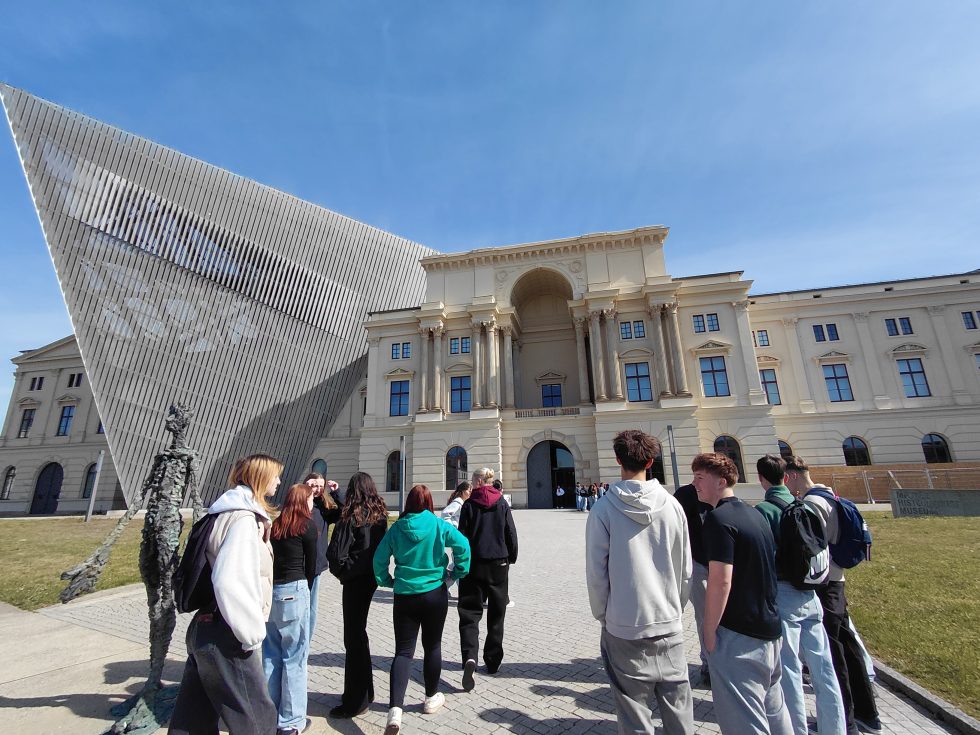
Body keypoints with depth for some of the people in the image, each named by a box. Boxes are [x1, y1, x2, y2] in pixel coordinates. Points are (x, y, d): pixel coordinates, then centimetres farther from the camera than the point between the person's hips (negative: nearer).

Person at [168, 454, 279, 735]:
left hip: (205, 628, 10)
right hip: (225, 637, -10)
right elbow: (231, 583, -29)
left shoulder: (230, 514, 10)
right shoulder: (243, 519, -20)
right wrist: (252, 633, -19)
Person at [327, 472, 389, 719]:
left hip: (355, 580, -7)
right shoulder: (380, 515, 1)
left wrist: (341, 572, -4)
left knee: (354, 637, 6)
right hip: (371, 578, 7)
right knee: (359, 632, 21)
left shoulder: (351, 518, -18)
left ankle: (356, 701, 18)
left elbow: (336, 553, -20)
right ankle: (364, 692, 35)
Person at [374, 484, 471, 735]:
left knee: (403, 651, 9)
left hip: (404, 596, 1)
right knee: (432, 646, 18)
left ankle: (395, 709, -5)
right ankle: (431, 698, 34)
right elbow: (462, 544, -18)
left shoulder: (396, 528, -4)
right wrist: (458, 572, -4)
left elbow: (379, 558, -3)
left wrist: (386, 580, 12)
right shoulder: (438, 525, -10)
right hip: (435, 594, -1)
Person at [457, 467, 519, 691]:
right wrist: (511, 558, 14)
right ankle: (492, 661, 25)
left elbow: (462, 536, -5)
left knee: (470, 613, 6)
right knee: (496, 614, 16)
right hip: (498, 564, 2)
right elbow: (511, 534, 1)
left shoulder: (469, 505, -7)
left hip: (474, 563, -2)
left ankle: (470, 657, -14)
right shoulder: (502, 504, -2)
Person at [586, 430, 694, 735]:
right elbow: (686, 571, 2)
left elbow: (596, 574, -10)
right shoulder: (672, 505, -6)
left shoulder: (604, 509, -15)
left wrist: (602, 615, 6)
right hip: (670, 626, 3)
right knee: (679, 710, 19)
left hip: (625, 628, -3)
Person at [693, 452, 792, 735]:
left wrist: (710, 631, -14)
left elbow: (721, 580, -24)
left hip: (737, 633, -9)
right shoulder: (754, 513, 7)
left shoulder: (718, 519, -20)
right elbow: (763, 570, 16)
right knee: (773, 709, 26)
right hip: (769, 627, 9)